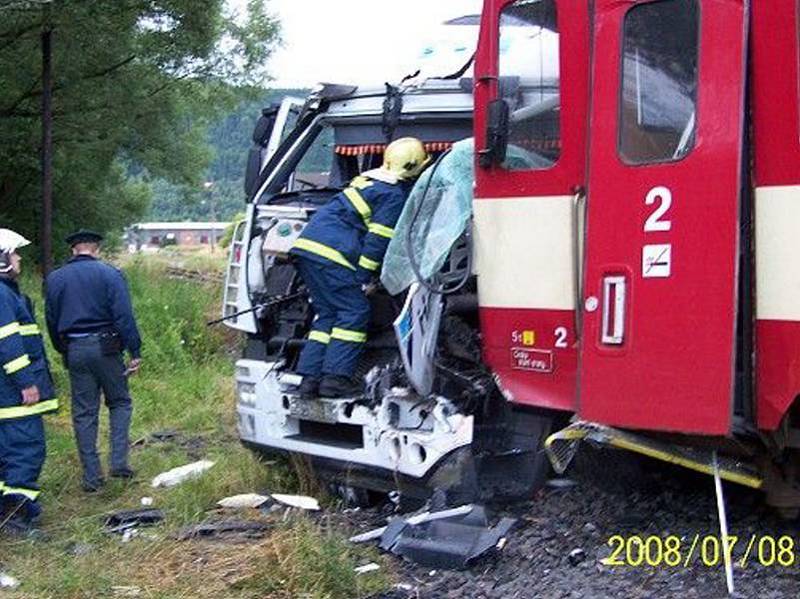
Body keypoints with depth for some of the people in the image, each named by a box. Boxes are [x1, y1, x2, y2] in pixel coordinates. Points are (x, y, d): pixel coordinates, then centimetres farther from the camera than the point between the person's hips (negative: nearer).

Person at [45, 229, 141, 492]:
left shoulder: (54, 279, 8)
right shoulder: (109, 274, -4)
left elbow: (51, 322, 12)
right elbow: (124, 316, -11)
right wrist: (135, 352, -9)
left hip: (74, 351, 3)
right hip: (105, 348, -3)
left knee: (84, 412, 7)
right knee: (119, 402, 13)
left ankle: (91, 476, 9)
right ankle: (118, 461, 0)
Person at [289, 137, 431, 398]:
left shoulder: (369, 180, 23)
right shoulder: (395, 195, -6)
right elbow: (378, 239, -11)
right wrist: (362, 277, -9)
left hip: (307, 245, 9)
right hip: (329, 253, -9)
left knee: (327, 313, 13)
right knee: (354, 311, -4)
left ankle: (310, 378, 8)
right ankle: (335, 377, -9)